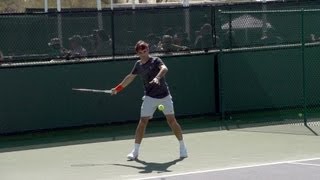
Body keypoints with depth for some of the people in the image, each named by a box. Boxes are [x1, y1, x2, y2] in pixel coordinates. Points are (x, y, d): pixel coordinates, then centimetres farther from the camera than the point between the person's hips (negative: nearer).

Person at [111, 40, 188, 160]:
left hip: (164, 96, -3)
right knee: (143, 122, -3)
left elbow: (164, 68, -31)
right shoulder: (138, 65, 6)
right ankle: (135, 151, 3)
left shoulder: (155, 61, -10)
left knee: (171, 120, -4)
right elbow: (130, 77, 23)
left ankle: (182, 147, 10)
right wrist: (118, 88, 28)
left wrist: (157, 78, -51)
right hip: (150, 97, 4)